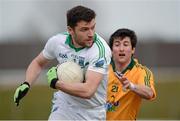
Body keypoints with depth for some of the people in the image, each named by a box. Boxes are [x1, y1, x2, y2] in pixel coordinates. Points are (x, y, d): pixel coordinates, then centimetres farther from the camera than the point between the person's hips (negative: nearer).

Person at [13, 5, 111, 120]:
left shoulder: (101, 50, -26)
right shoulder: (57, 41, -9)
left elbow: (88, 91, -34)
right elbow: (38, 63, 13)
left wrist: (55, 82, -22)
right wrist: (26, 84, -5)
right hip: (62, 106, 3)